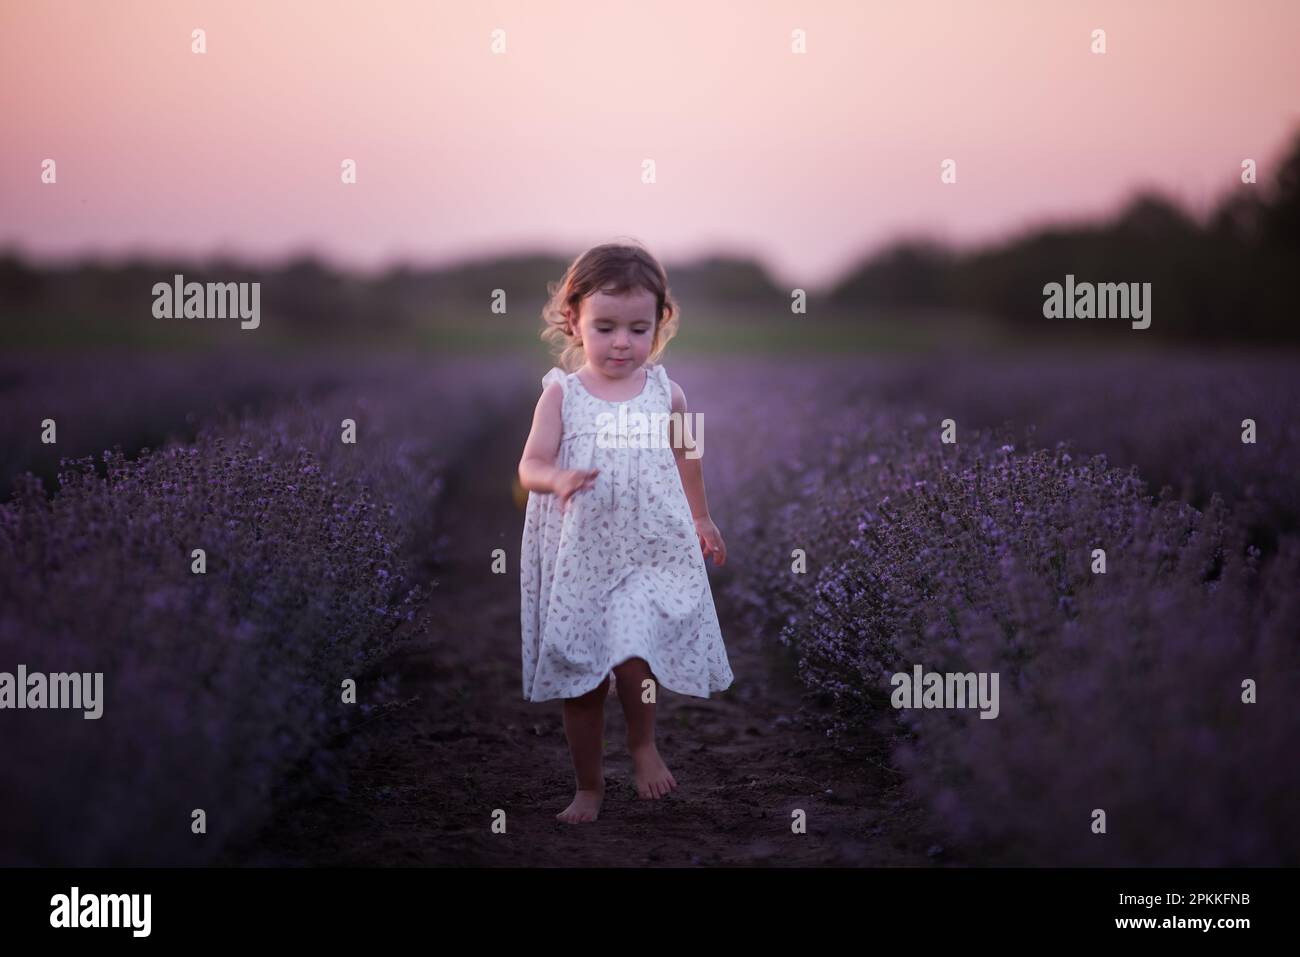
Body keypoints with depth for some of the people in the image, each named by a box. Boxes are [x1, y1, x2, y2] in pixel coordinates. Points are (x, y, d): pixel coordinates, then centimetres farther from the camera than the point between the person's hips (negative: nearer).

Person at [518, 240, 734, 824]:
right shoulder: (561, 393, -4)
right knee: (580, 679, 9)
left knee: (632, 660, -17)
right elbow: (531, 464, -12)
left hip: (652, 551, 0)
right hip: (578, 554, 1)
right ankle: (588, 786, 26)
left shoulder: (667, 393, 1)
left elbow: (686, 458, 18)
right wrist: (559, 480, -35)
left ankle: (642, 743, 14)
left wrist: (701, 520, 30)